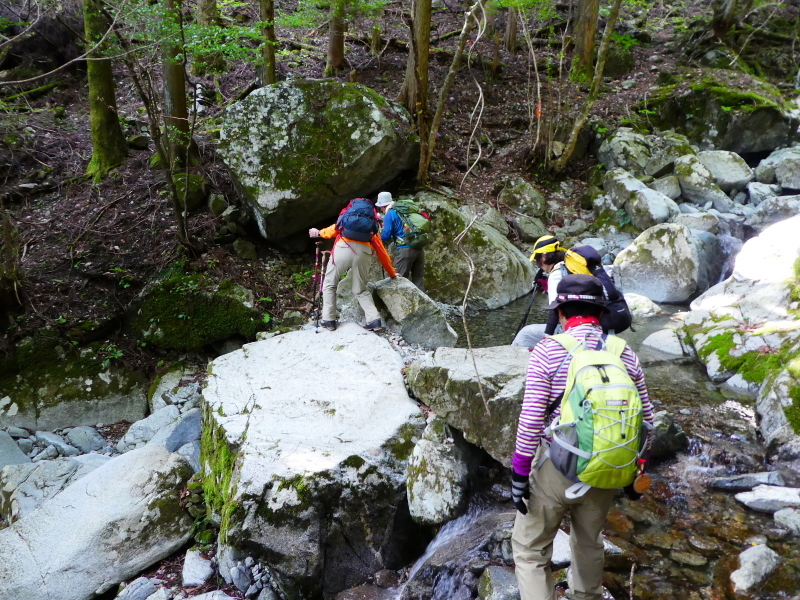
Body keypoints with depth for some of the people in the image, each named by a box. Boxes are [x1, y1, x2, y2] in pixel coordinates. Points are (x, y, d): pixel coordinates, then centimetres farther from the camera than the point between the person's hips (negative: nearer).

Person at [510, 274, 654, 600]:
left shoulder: (548, 350, -13)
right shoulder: (626, 354, 0)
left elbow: (531, 419, -16)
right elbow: (645, 419, 4)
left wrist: (520, 472, -8)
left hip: (555, 465, -4)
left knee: (529, 549, 11)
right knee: (589, 542, 28)